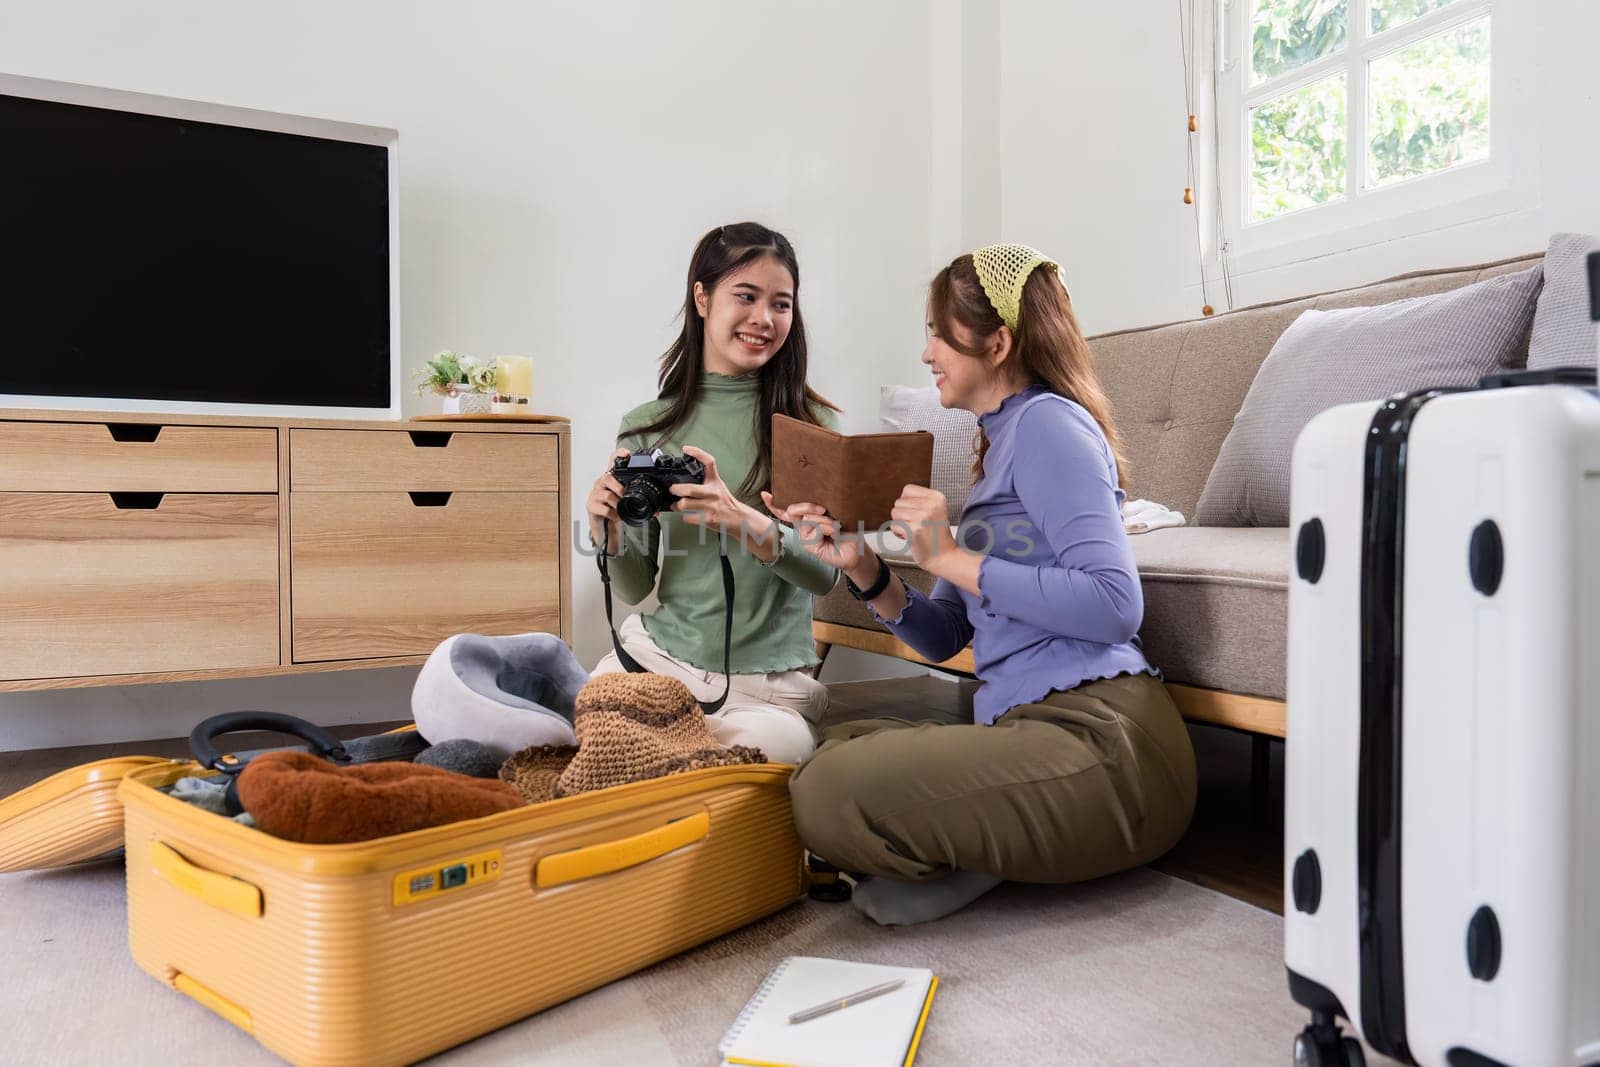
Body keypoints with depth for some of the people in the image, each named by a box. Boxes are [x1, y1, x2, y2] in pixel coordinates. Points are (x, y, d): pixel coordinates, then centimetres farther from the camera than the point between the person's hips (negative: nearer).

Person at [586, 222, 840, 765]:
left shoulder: (812, 424, -2)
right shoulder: (647, 426, 2)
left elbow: (826, 572, -10)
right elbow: (637, 587, 7)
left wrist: (741, 521, -28)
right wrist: (609, 533, -15)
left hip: (766, 684, -1)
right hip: (656, 654, 1)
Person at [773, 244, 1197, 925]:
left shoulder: (1048, 420, -6)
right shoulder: (1000, 442, 22)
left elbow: (1114, 602, -19)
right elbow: (946, 637, 18)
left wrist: (951, 558, -14)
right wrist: (864, 572, 1)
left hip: (1101, 738, -10)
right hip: (1025, 724, 10)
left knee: (828, 794, -23)